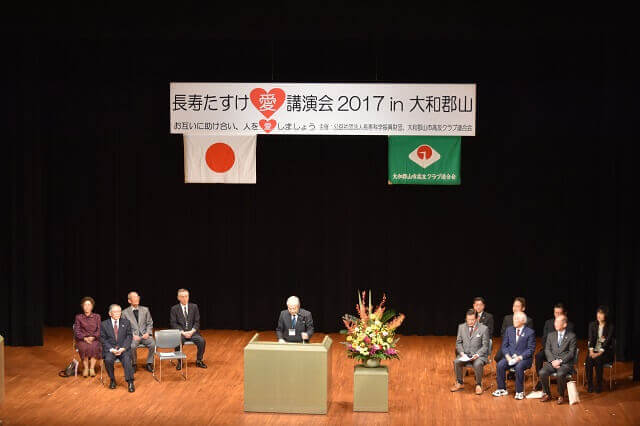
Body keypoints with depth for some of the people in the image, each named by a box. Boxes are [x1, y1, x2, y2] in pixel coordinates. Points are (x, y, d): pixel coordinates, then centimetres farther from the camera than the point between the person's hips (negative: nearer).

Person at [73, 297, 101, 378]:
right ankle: (86, 368, -23)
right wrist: (85, 338, -12)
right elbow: (76, 331, 4)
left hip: (94, 339, 0)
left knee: (94, 347, -33)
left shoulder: (97, 317, 13)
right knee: (84, 347, -34)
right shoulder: (78, 317, 11)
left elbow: (99, 330, 5)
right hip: (82, 340, 0)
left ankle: (92, 368, -24)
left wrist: (93, 337, -13)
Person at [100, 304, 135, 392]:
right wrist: (111, 349, -14)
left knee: (126, 359, -30)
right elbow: (103, 339, 2)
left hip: (123, 349, 0)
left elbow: (129, 337, 4)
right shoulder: (104, 324, 8)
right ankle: (112, 380, -11)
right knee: (108, 360, -31)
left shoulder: (126, 322, 11)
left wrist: (123, 348, -12)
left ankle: (130, 383, -29)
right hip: (110, 349, 0)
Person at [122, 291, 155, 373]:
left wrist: (148, 333, -5)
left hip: (144, 335, 2)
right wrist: (132, 335, -12)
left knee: (152, 344, -29)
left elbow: (150, 323, 14)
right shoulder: (125, 312, 5)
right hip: (133, 336, -2)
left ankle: (149, 364, -9)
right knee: (132, 346, -35)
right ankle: (134, 365, -10)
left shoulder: (145, 309, 13)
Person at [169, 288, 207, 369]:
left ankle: (199, 361, -4)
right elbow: (173, 323, -2)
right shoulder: (174, 309, 4)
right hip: (180, 332, -2)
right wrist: (183, 332, -15)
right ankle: (179, 362, -13)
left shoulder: (194, 307, 8)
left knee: (202, 341, -25)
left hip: (192, 332, 2)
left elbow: (197, 322, 5)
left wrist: (192, 331, -12)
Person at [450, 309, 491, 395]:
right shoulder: (461, 327, 7)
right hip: (465, 354, 3)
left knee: (477, 364, -36)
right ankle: (460, 383, -5)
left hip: (479, 355, -3)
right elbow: (458, 342, 12)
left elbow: (485, 346, -4)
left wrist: (477, 354, -19)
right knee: (456, 362, -26)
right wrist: (461, 352, -8)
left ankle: (478, 385, -13)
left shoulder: (484, 328, -4)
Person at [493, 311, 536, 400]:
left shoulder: (530, 332, -1)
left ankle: (519, 392, -22)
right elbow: (504, 345, 10)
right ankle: (502, 389, -11)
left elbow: (531, 349, -6)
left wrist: (520, 357, -19)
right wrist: (507, 356, -9)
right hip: (510, 356, 4)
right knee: (500, 365, -23)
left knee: (519, 367, -35)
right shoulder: (509, 330, 13)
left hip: (524, 358, -4)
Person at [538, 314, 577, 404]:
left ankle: (561, 396, -11)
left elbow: (571, 353, -4)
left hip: (565, 363, -4)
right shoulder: (551, 335, 16)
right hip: (552, 362, 4)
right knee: (542, 372, -24)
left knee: (560, 374, -34)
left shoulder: (571, 336, 3)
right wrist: (552, 361, -10)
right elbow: (547, 350, 9)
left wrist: (560, 361, -15)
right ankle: (547, 394, -5)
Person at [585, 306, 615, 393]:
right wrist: (591, 351, -17)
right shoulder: (592, 325, 7)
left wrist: (600, 353, -23)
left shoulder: (610, 327, -3)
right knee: (588, 361, -29)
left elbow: (607, 341, -11)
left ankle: (599, 386, -23)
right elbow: (591, 339, -1)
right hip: (594, 349, 3)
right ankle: (589, 385, -20)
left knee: (598, 360, -33)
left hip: (606, 351, -3)